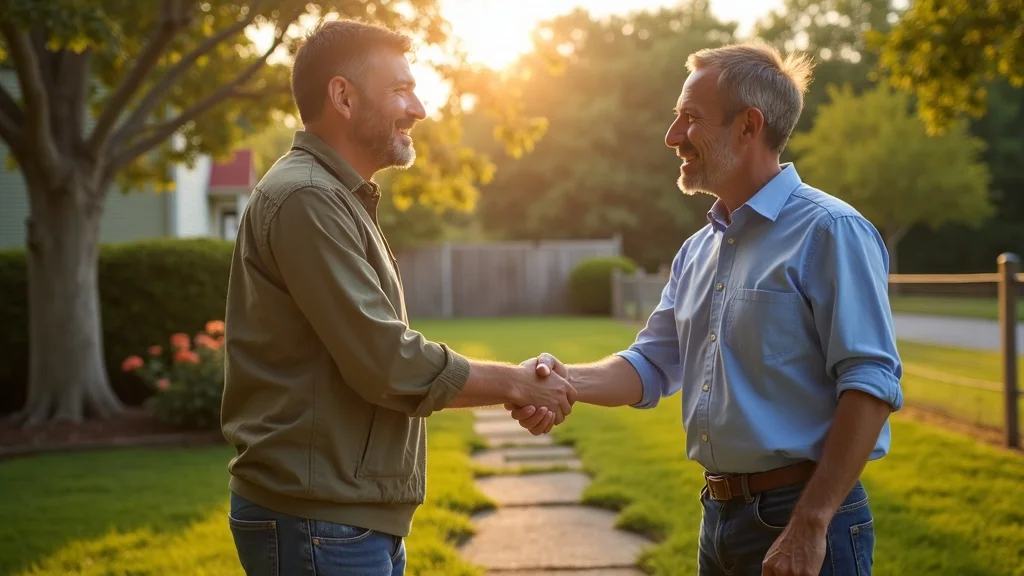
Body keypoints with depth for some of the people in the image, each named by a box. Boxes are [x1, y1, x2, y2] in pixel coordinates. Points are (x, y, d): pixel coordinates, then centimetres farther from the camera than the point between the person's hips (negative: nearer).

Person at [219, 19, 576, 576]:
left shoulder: (339, 198, 16)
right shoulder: (305, 199, -16)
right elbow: (391, 366, -20)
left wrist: (515, 389, 6)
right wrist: (515, 383, -7)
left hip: (361, 519, 10)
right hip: (317, 524, -10)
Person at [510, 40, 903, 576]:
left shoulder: (830, 232, -12)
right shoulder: (697, 251, 13)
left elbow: (870, 385, -18)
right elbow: (652, 366, 12)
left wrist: (810, 526, -22)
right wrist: (564, 380, -8)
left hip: (801, 517, -8)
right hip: (719, 519, 8)